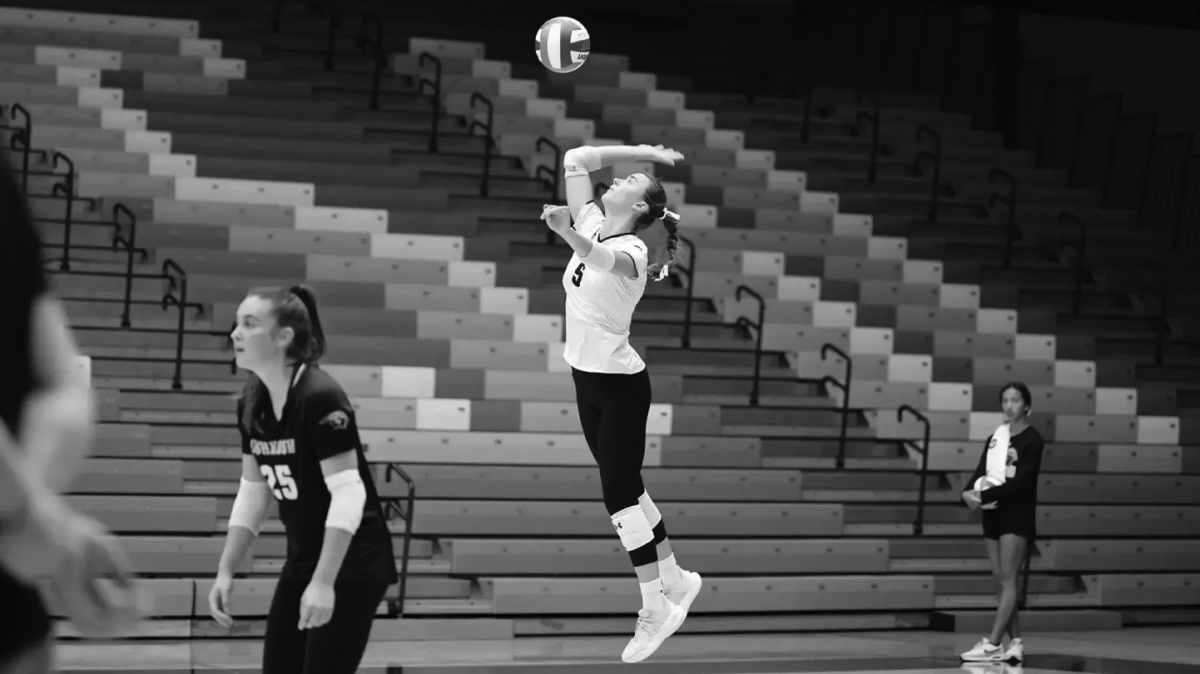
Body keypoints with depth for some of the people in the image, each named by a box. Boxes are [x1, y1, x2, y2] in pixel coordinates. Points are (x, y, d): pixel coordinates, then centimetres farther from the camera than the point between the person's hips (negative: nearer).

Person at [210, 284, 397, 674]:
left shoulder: (320, 398, -21)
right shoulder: (252, 403, 3)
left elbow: (347, 495, -25)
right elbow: (253, 494, 11)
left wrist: (323, 583, -31)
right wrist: (225, 572, 5)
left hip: (352, 565, -8)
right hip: (302, 560, 8)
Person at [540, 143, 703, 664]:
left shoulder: (631, 252, -21)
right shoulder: (591, 223, 1)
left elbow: (604, 259, -46)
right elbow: (576, 159, 5)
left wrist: (566, 232, -65)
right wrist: (643, 151, 4)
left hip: (620, 385, -8)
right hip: (588, 380, 8)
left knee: (619, 494, -6)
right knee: (625, 488, 16)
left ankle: (655, 610, 2)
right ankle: (675, 581, 30)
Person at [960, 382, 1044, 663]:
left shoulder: (1032, 440, -7)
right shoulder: (994, 439, 14)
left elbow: (1021, 481, -17)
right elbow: (980, 473, 6)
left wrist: (983, 496, -22)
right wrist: (969, 493, -17)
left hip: (1018, 515, -7)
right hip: (993, 514, 7)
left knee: (1008, 580, -10)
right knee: (1001, 581, 6)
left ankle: (992, 644, -16)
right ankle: (1015, 642, 9)